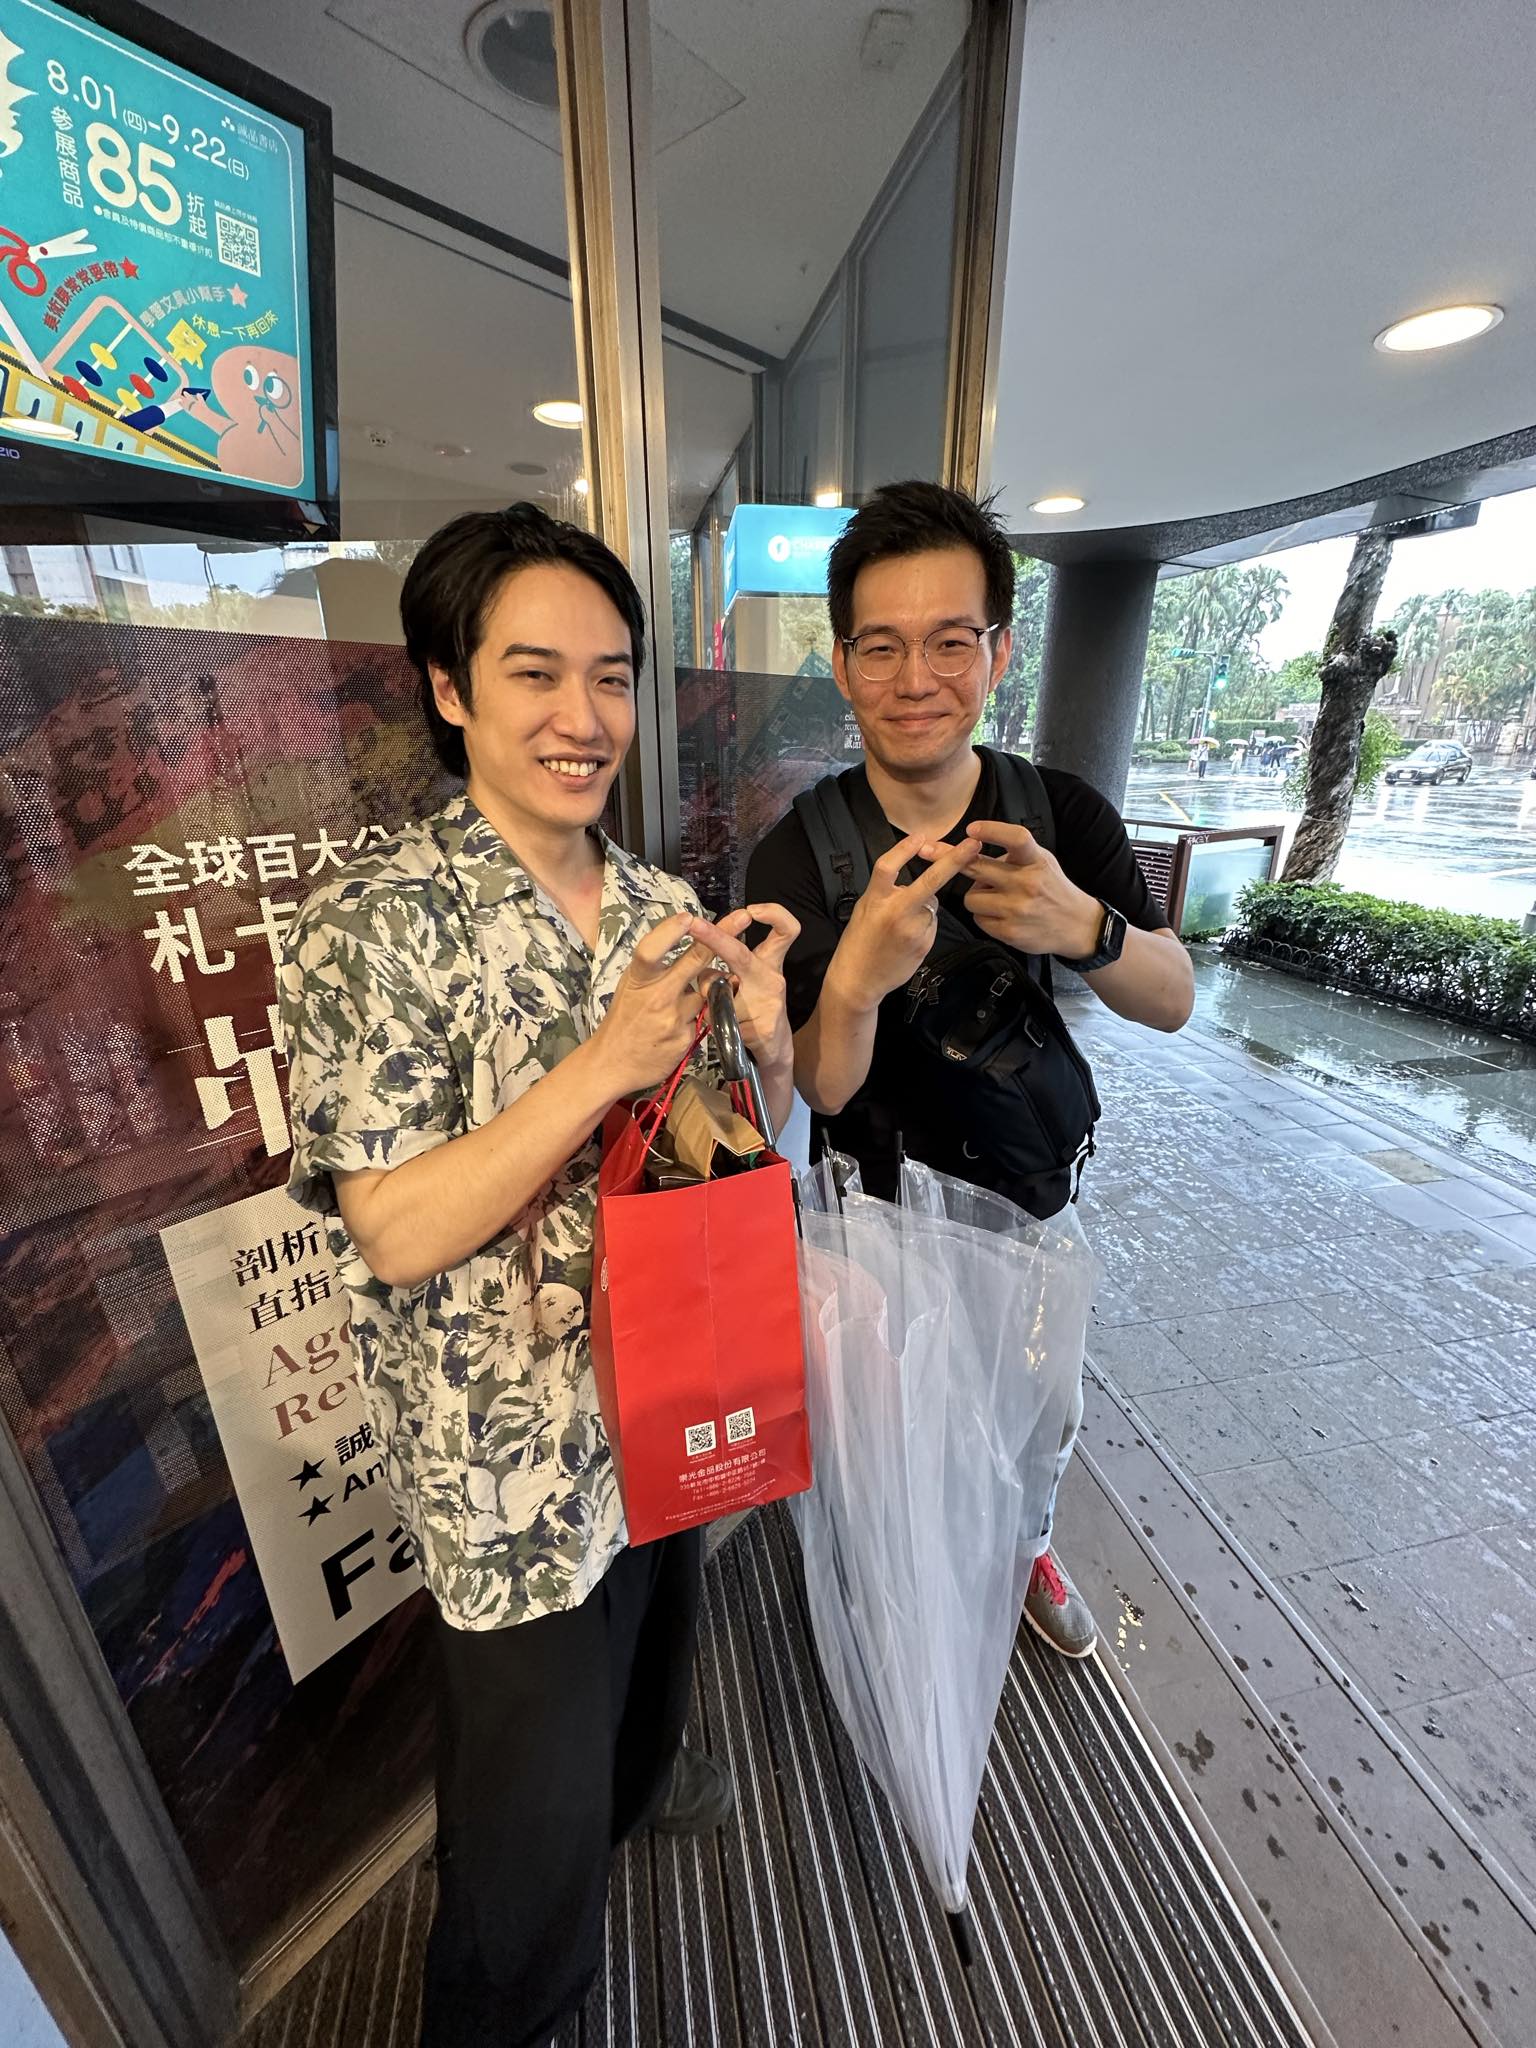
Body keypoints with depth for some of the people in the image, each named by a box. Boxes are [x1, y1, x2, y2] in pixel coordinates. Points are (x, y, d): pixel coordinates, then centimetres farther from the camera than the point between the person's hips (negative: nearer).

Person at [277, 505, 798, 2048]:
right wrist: (604, 1062, -31)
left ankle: (636, 1772, 68)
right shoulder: (374, 922, -18)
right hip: (514, 1456, -6)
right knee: (534, 1803, 19)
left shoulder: (662, 908, -2)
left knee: (656, 1633, 34)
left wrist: (763, 1037, -18)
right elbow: (393, 1233, -21)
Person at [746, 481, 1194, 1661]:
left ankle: (1023, 1546, 62)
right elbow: (822, 1089, -21)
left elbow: (1174, 1001, -13)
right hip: (879, 1212, -2)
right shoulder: (798, 855, -20)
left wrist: (1084, 927, -36)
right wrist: (855, 978, -43)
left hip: (1030, 1197, 3)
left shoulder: (1064, 814, -12)